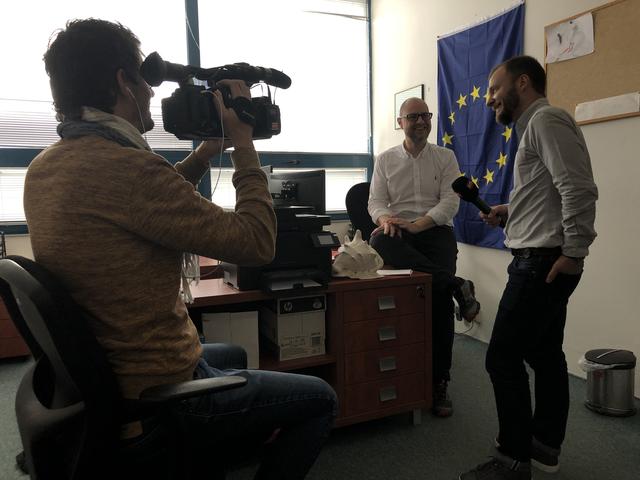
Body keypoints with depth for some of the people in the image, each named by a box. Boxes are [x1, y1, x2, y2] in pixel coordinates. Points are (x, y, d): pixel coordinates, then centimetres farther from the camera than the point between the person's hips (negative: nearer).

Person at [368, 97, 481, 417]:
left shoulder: (445, 157, 9)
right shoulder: (385, 160, 12)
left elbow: (450, 202, -2)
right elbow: (375, 201, 4)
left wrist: (419, 223, -19)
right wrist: (385, 218, -20)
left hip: (435, 231, 0)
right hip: (398, 232, 1)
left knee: (440, 301, -13)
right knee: (378, 241, -35)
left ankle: (439, 383, 0)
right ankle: (455, 284, -30)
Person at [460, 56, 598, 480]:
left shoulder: (545, 119, -11)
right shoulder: (536, 125, 20)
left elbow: (579, 189, -22)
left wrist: (574, 253, -20)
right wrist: (511, 211, 12)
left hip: (544, 261, -11)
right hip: (541, 260, 11)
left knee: (503, 358, -6)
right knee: (544, 353, 16)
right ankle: (546, 444, 29)